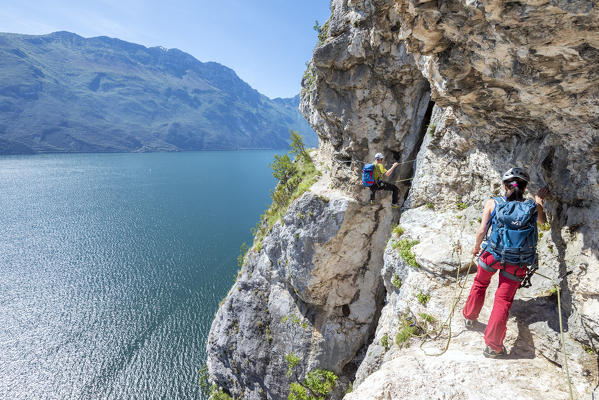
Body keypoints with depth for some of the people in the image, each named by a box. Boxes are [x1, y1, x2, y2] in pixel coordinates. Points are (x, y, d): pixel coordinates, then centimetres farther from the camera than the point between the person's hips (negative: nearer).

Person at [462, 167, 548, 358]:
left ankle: (469, 316, 43)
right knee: (503, 300, 7)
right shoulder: (533, 207, -2)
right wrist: (539, 201, 31)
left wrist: (476, 247, 8)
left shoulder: (492, 203, -7)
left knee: (479, 285, 26)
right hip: (516, 263, 0)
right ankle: (492, 346, 11)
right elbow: (543, 221, 22)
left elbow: (482, 231, -9)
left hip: (491, 255, 0)